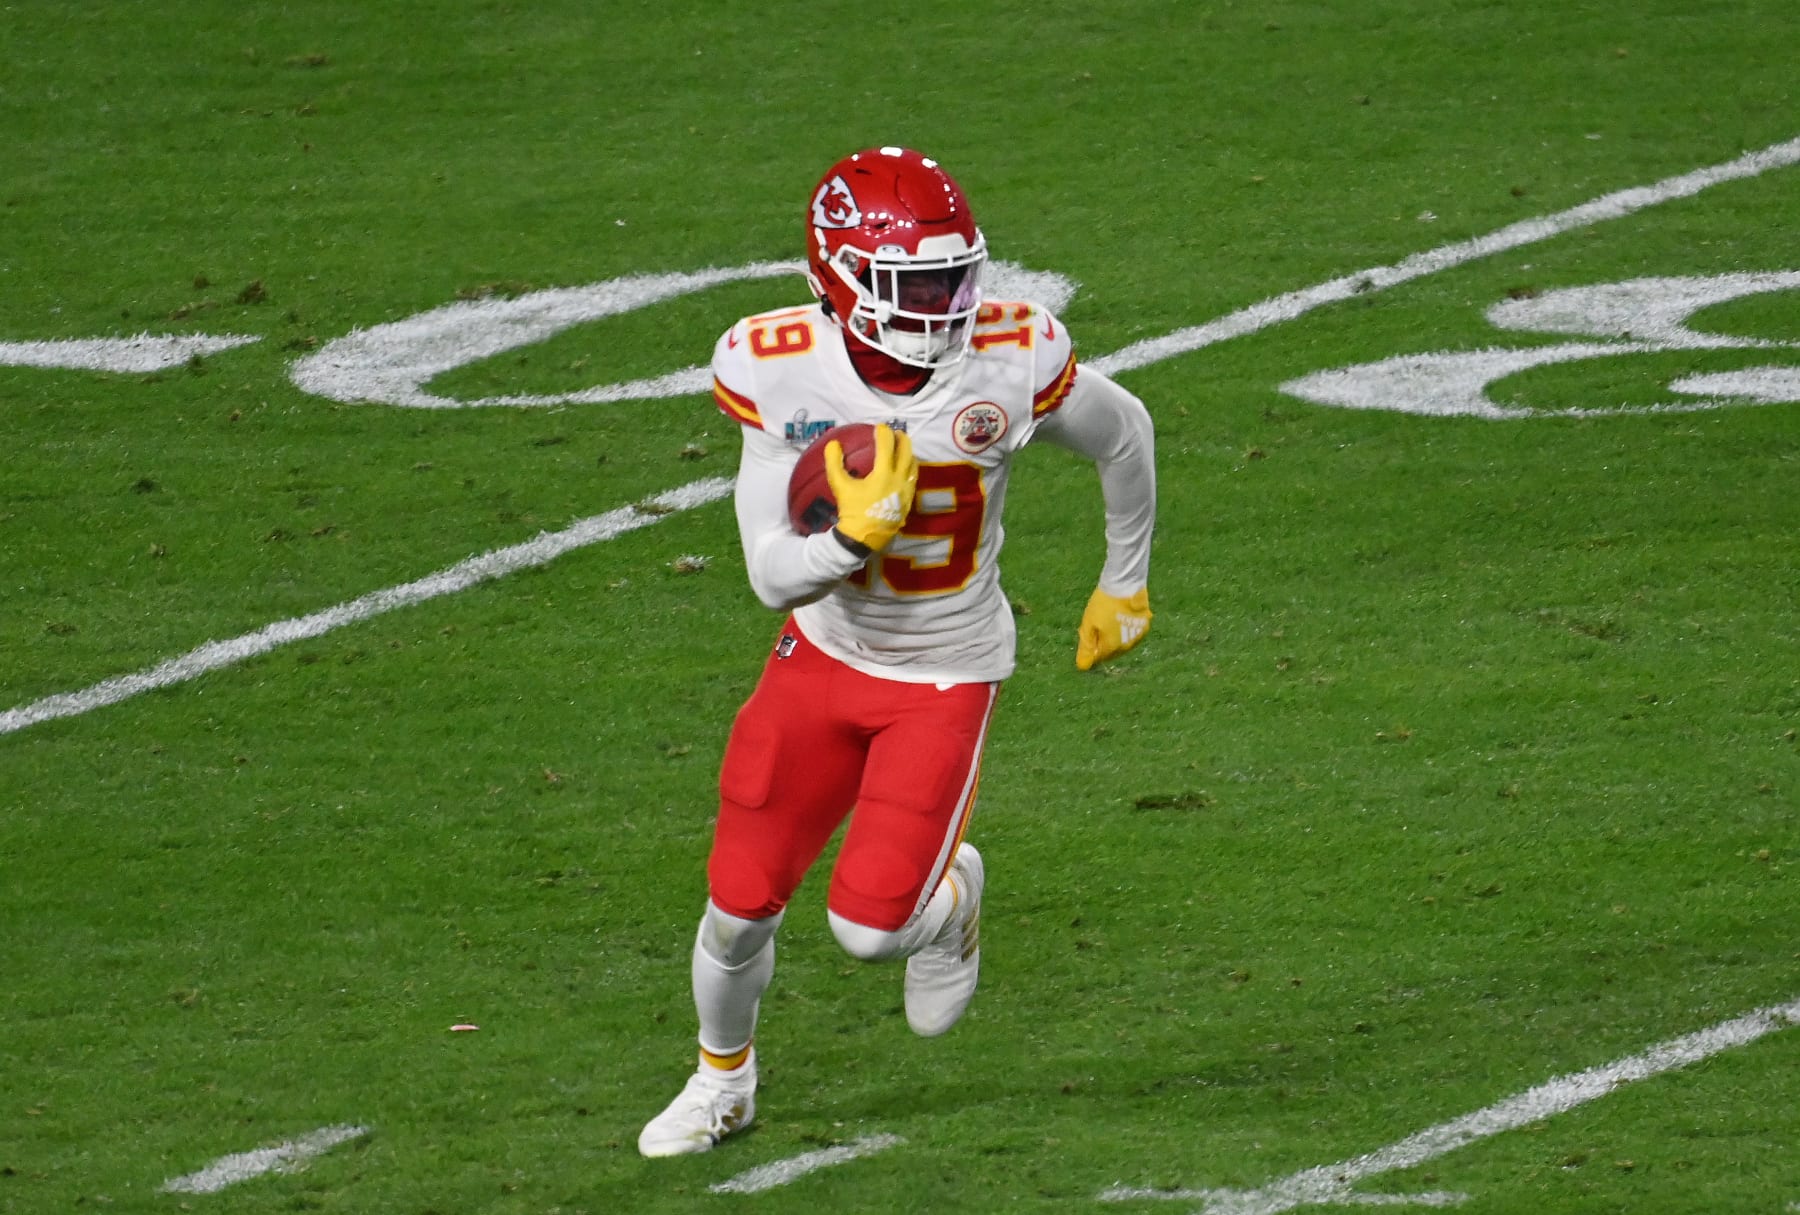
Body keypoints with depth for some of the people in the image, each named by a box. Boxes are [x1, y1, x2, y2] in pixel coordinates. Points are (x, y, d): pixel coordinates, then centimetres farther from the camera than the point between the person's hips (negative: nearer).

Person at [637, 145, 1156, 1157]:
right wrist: (854, 536, -39)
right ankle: (723, 1075, 36)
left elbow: (1124, 435, 1)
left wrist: (1127, 584, 13)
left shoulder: (1013, 360, -22)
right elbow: (774, 576, -17)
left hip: (948, 675, -2)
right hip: (825, 655, 2)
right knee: (741, 903, 4)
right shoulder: (781, 372, -19)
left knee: (869, 925, -11)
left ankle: (951, 893, 27)